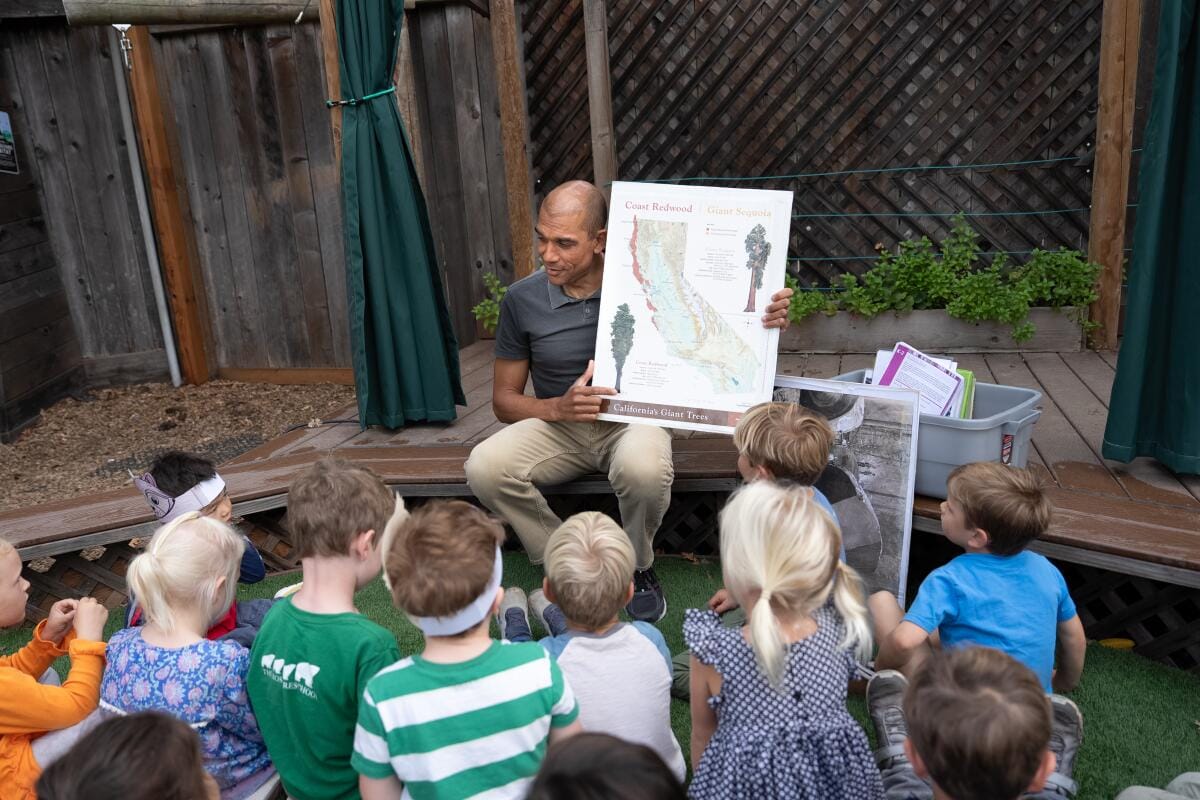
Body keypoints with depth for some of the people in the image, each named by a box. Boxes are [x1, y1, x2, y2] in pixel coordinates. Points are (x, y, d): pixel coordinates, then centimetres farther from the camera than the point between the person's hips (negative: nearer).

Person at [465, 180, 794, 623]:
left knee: (644, 468, -37)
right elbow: (504, 399, 1)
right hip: (558, 425, 2)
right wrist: (559, 407, -20)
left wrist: (767, 317, -24)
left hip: (631, 420, -2)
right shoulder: (523, 299, -5)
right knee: (486, 466, -27)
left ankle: (638, 569, -3)